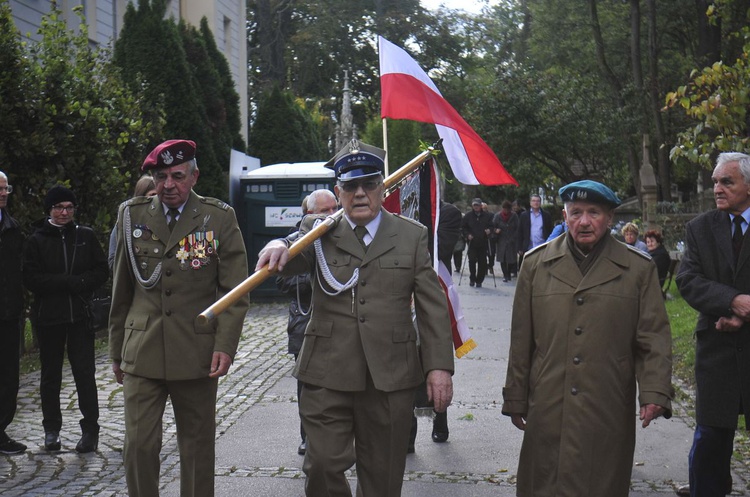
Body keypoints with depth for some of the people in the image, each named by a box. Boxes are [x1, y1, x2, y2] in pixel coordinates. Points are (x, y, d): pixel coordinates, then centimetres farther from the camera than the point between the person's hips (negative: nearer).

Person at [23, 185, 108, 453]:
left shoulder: (86, 236, 6)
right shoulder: (37, 240, 1)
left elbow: (102, 272, 4)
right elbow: (31, 279, -7)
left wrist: (77, 282, -14)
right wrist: (69, 282, -15)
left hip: (80, 315, 0)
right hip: (48, 317, 0)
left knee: (84, 372, -3)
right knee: (51, 375, 10)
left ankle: (90, 429, 4)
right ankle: (51, 429, 21)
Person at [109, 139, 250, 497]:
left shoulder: (219, 218, 0)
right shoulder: (131, 215, 7)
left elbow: (235, 289, -1)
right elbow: (121, 290, 13)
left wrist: (225, 345, -12)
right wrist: (116, 350, 13)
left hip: (197, 352, -1)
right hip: (142, 351, 1)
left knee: (197, 445, 8)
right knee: (138, 444, -4)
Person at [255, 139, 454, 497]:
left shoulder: (412, 236, 8)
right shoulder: (318, 231, 8)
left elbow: (433, 307, 5)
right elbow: (290, 261, -12)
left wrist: (440, 366, -3)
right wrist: (278, 247, -37)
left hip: (391, 376, 1)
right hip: (327, 376, 0)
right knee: (323, 466, -5)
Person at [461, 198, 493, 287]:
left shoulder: (487, 216, 7)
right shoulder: (468, 215, 3)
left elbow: (491, 226, 13)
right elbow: (463, 227, 7)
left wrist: (489, 230, -8)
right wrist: (467, 235, -9)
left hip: (483, 243, 1)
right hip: (472, 242, -1)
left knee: (482, 262, 1)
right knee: (472, 260, -11)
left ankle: (479, 281, 12)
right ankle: (472, 279, 7)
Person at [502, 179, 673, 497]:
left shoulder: (639, 269, 5)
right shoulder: (536, 263, 7)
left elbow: (654, 339, 2)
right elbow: (521, 340, 8)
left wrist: (655, 393, -11)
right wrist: (515, 398, 9)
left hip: (608, 413, -1)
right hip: (548, 410, 1)